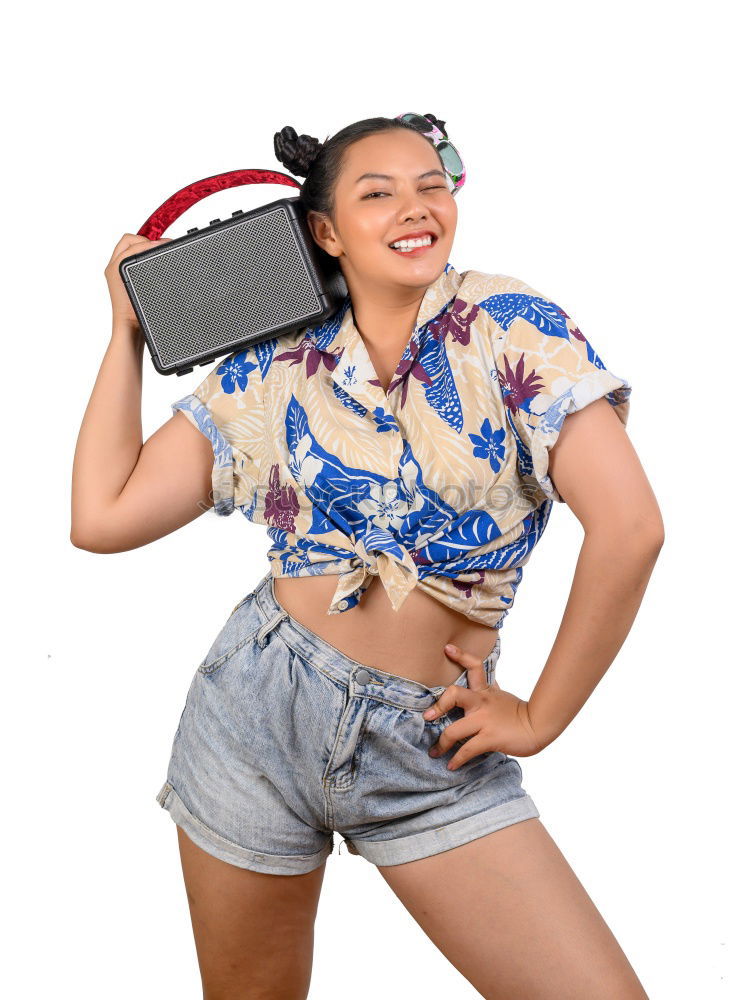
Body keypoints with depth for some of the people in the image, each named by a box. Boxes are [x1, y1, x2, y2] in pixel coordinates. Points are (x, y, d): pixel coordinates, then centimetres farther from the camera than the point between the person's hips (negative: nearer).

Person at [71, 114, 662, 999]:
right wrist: (128, 327, 3)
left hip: (431, 750, -1)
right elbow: (103, 517, -2)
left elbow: (629, 526, -15)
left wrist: (541, 716, -10)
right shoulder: (272, 368, 1)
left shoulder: (506, 325, -8)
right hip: (258, 717, 2)